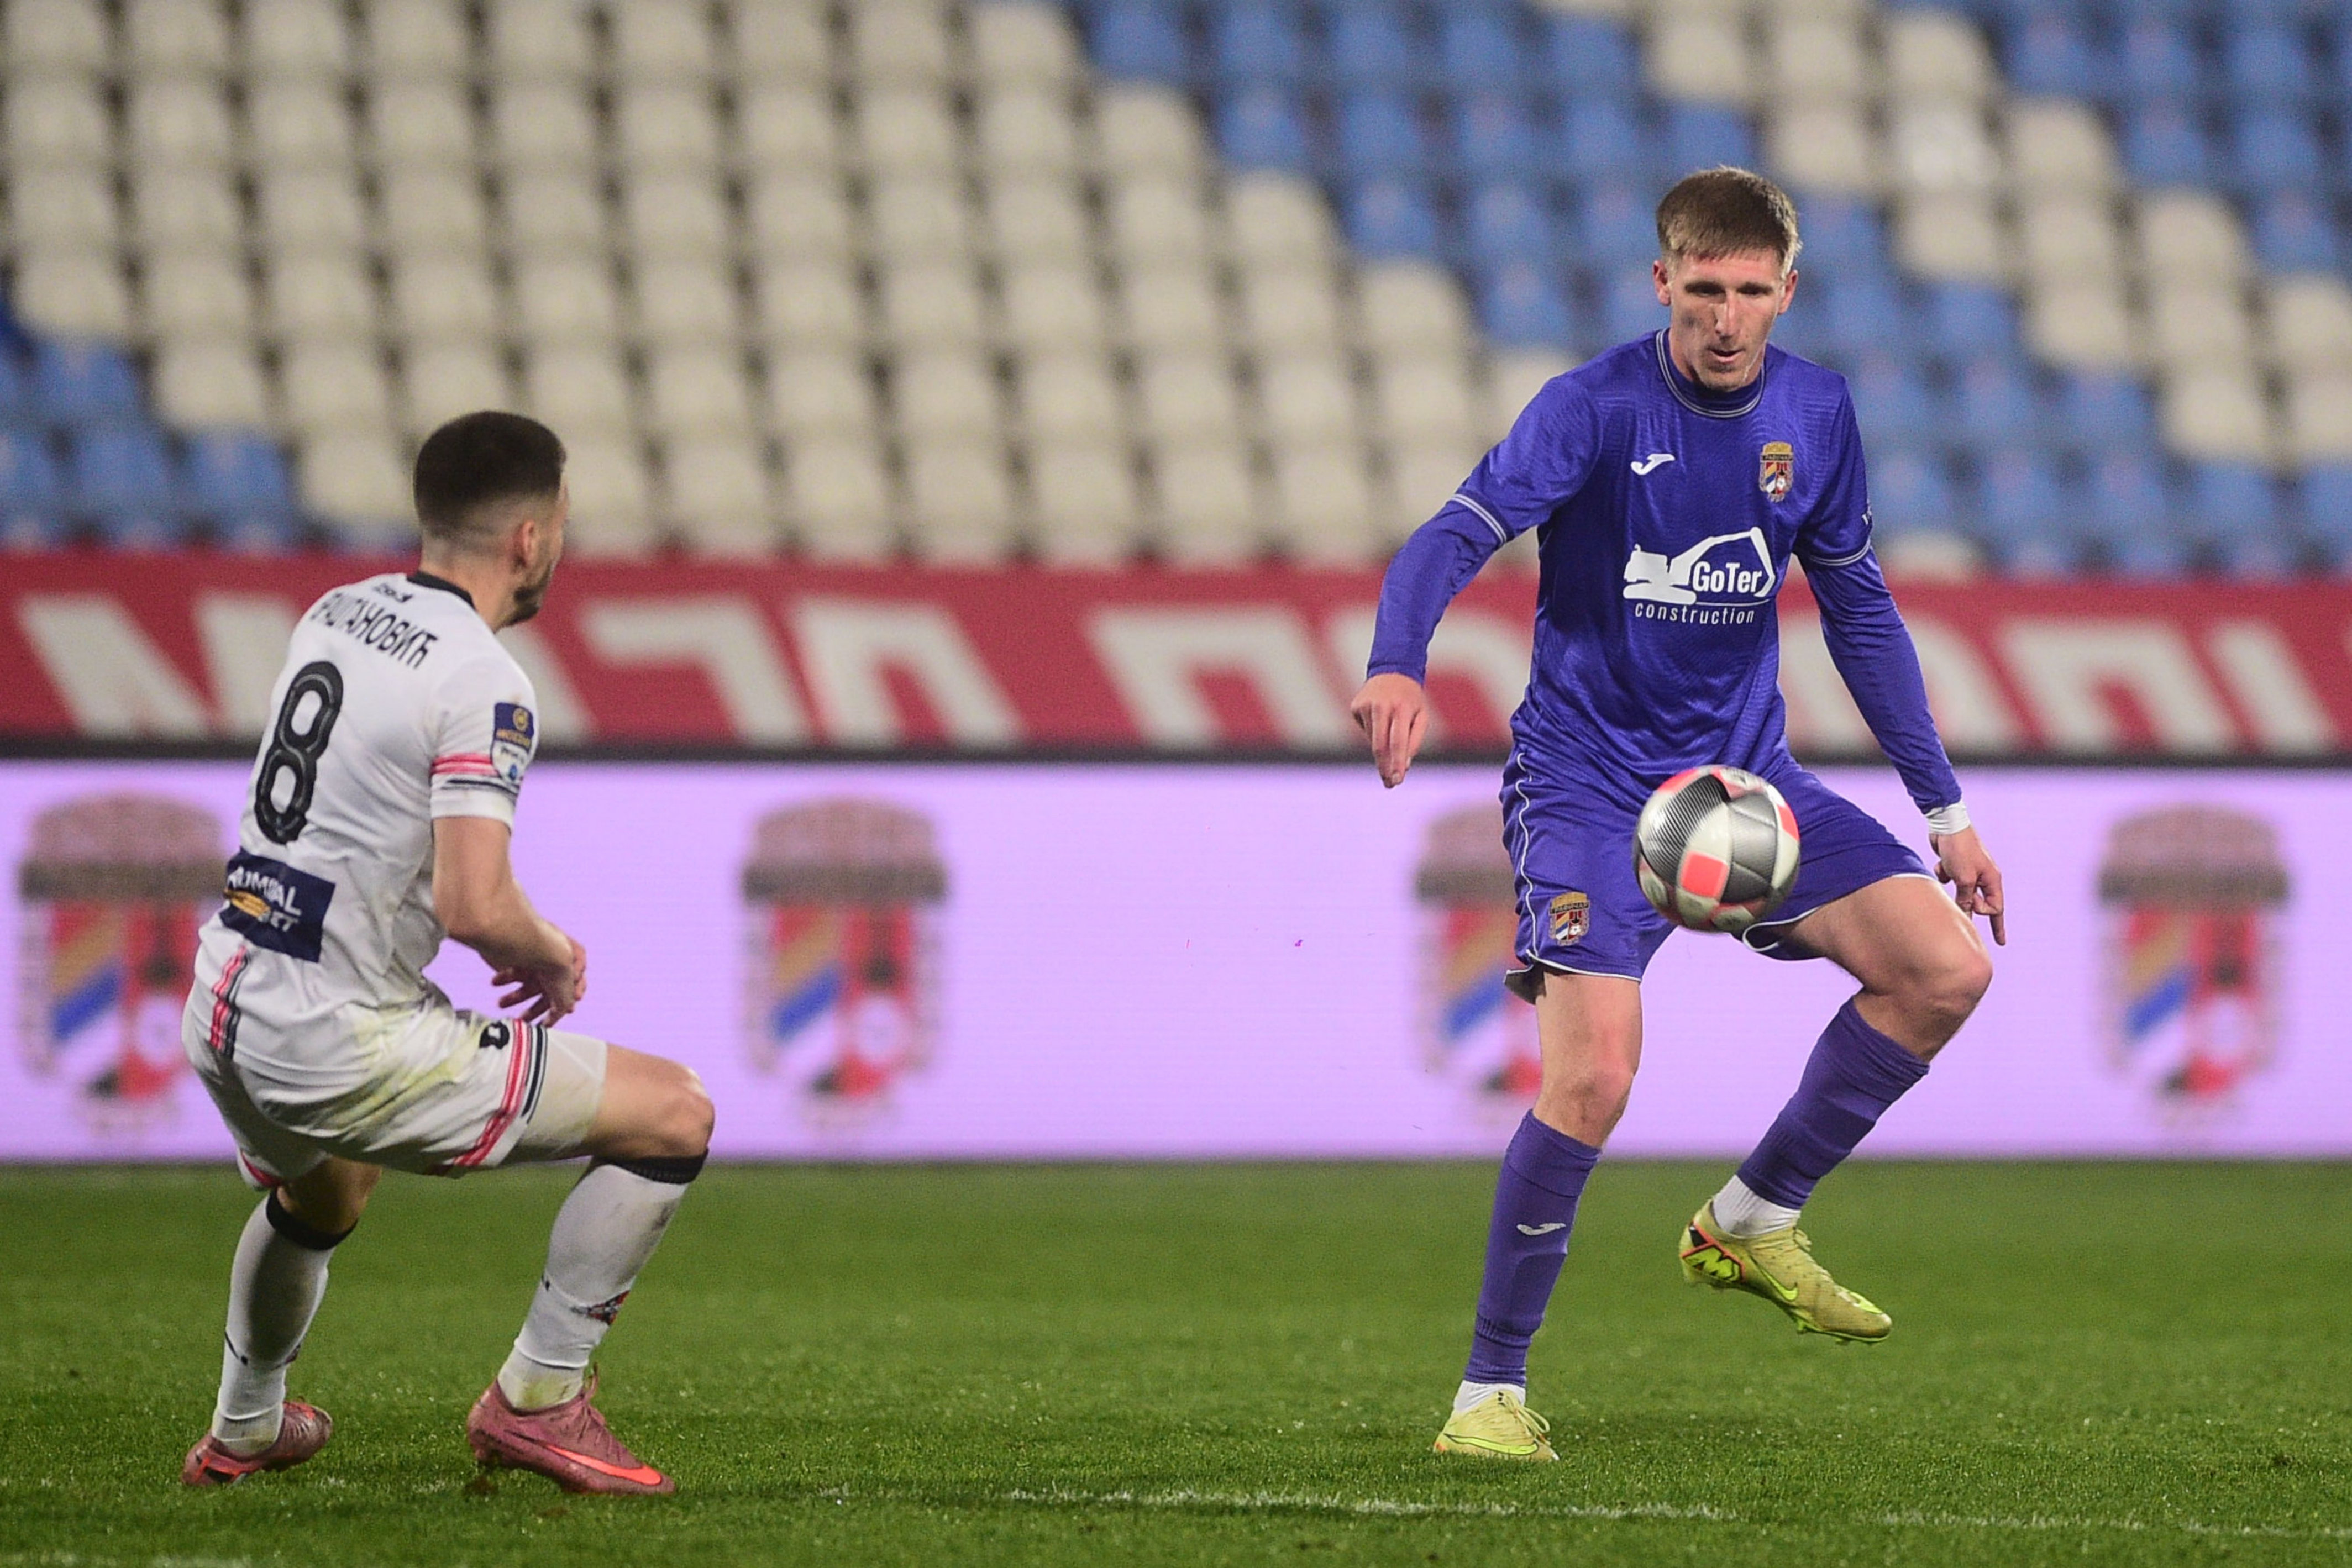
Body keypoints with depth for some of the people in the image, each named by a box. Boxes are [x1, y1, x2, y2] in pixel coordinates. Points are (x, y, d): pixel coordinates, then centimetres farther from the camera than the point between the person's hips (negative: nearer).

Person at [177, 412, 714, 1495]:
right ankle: (536, 1400, 0)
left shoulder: (338, 613, 9)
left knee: (321, 1193, 42)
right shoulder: (482, 684, -17)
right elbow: (474, 907, -27)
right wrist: (553, 958, -4)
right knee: (675, 1114, -4)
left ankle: (241, 1433, 57)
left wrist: (524, 936, 21)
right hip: (339, 1049, -9)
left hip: (223, 1016, 9)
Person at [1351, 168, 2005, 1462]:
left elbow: (1858, 609, 13)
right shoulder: (1596, 408, -14)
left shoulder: (1816, 416, 2)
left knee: (1948, 968, -10)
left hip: (1745, 770, 5)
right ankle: (1490, 1390, -8)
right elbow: (1455, 538, -27)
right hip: (1588, 781, -5)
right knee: (1593, 1073, -22)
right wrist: (1397, 668, -48)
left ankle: (1752, 1224, 7)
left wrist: (1943, 809, 12)